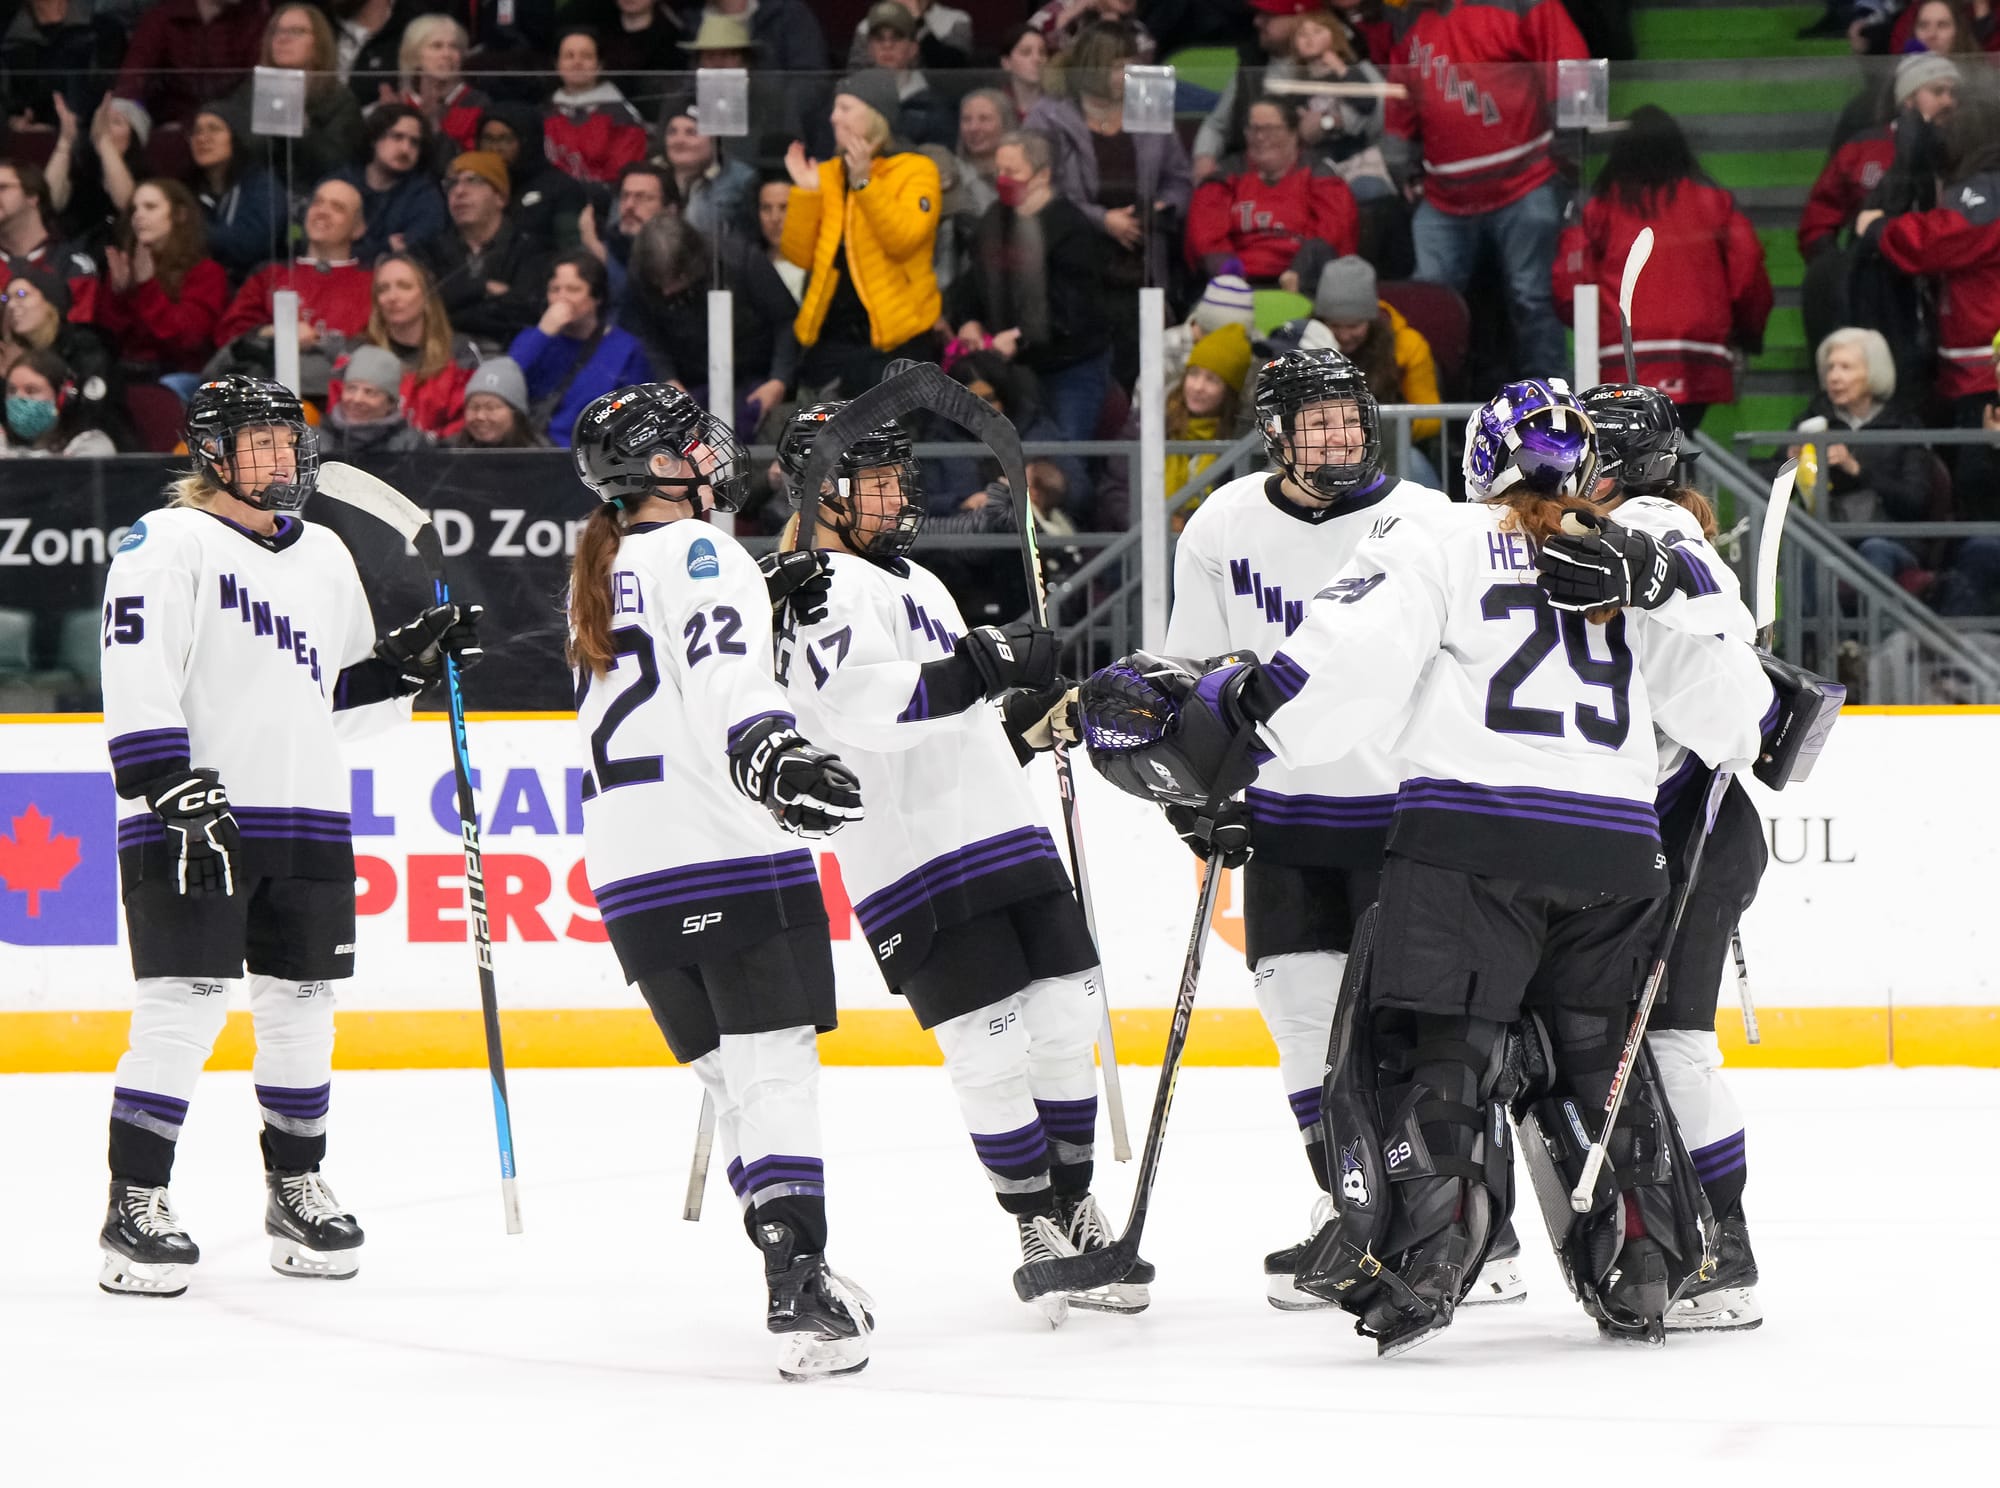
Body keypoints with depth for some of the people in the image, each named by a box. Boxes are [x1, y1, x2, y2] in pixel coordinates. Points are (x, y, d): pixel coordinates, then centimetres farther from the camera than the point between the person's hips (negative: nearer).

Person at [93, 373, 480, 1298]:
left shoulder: (324, 557, 18)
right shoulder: (168, 545, -6)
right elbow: (137, 688, -14)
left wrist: (411, 661, 8)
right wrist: (181, 795, -22)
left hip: (306, 823, 7)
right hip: (191, 829, -7)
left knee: (302, 1012, 10)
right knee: (184, 1012, -10)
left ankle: (296, 1190, 24)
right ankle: (135, 1207, -5)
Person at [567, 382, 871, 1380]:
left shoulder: (597, 578, 23)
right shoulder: (699, 554, -3)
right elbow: (724, 673, -21)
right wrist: (769, 753, -36)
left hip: (627, 875, 8)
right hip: (732, 853, -8)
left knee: (731, 1079, 13)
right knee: (774, 1068, -10)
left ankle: (799, 1279, 13)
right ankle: (802, 1294, -20)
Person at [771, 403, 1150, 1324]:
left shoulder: (917, 584, 24)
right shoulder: (825, 591, -9)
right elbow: (863, 705, -27)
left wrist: (1032, 719, 16)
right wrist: (983, 666, -30)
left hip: (1007, 836, 9)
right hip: (915, 866, -9)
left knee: (1066, 1022, 7)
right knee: (991, 1052, -9)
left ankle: (1074, 1214, 20)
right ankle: (1038, 1227, 4)